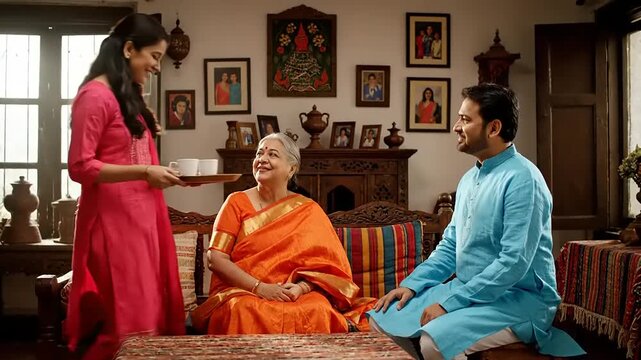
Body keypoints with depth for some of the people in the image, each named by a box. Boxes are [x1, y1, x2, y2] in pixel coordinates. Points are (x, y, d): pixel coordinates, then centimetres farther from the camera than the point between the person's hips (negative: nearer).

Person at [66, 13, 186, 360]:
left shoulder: (129, 96, 18)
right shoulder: (95, 95, -11)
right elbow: (80, 167, -16)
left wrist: (159, 173, 8)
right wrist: (143, 172, -21)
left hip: (140, 216, 9)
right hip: (113, 220, -9)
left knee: (146, 314, 10)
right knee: (127, 319, -6)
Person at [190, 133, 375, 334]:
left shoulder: (309, 211, 7)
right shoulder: (237, 202, 6)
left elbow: (326, 263, 1)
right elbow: (215, 258, -3)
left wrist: (300, 288, -20)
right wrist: (259, 287, -15)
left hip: (298, 296, 1)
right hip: (242, 292, -1)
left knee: (317, 312, -33)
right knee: (244, 311, -37)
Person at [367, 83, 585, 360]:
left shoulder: (521, 179, -18)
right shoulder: (469, 179, 11)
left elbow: (514, 262, -25)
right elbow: (450, 246, 16)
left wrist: (450, 303, -24)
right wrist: (412, 284, 2)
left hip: (519, 298, -8)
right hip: (467, 291, 9)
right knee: (382, 318, 3)